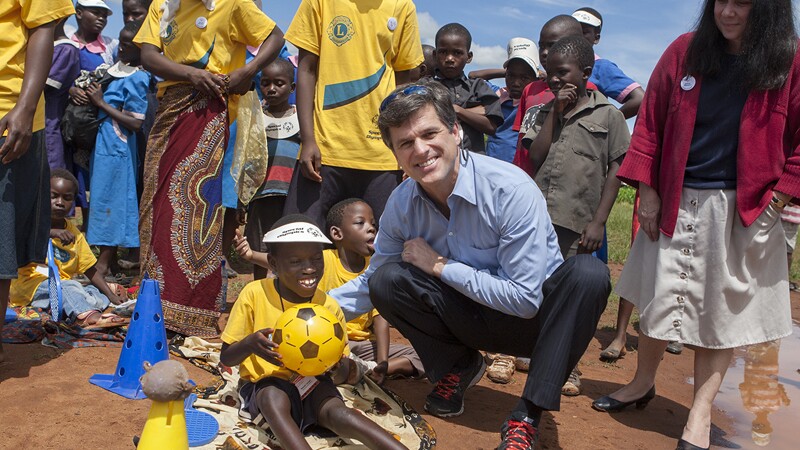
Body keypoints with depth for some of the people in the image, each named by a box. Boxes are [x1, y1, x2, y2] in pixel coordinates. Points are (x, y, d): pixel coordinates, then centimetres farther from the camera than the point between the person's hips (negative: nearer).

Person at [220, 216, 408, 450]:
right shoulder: (254, 294, -9)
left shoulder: (329, 307, -3)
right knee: (275, 400, -36)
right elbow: (226, 358, -4)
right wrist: (250, 344, -26)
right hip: (266, 383, -1)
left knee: (336, 411, -30)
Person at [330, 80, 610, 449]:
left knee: (587, 273, -34)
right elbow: (370, 283, 5)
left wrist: (439, 266, -22)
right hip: (474, 319, 3)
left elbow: (525, 299, -25)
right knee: (387, 279, -19)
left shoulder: (512, 190, -26)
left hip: (535, 317, -3)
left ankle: (527, 417, -22)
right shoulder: (401, 205, -10)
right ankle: (457, 368, 6)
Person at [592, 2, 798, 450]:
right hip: (677, 202, 2)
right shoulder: (684, 52, 1)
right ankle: (643, 383, 32)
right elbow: (650, 124, 4)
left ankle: (701, 412, 17)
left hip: (744, 210, -2)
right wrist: (648, 192, -1)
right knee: (660, 298, 11)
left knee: (722, 308, 6)